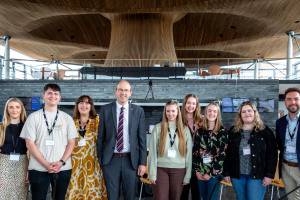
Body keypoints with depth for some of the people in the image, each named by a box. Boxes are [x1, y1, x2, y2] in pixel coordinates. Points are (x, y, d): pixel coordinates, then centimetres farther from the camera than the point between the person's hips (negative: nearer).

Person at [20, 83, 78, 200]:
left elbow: (71, 143, 5)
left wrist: (62, 162, -9)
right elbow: (30, 143, -2)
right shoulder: (34, 117, 4)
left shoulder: (67, 118, 8)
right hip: (38, 168, -1)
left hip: (63, 168, 1)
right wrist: (46, 164, -11)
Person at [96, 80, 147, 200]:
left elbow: (142, 139, 1)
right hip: (110, 160, 0)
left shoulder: (138, 111, 1)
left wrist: (142, 163, -2)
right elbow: (100, 137, 4)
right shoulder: (105, 109, 1)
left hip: (131, 161, 0)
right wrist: (100, 159, 2)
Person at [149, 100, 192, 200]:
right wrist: (152, 174, -5)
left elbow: (188, 154, 5)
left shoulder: (185, 130, 6)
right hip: (161, 169, -1)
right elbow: (152, 151, -1)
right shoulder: (158, 128, 2)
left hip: (179, 170, 1)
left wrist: (188, 176, 1)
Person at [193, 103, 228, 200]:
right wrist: (197, 170, -1)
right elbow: (195, 151, 7)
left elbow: (222, 154, -8)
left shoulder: (222, 131, -4)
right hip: (200, 173, 3)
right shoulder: (200, 131, 6)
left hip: (214, 173, -3)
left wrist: (210, 173, -10)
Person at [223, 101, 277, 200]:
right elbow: (227, 153, 5)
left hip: (257, 176, -2)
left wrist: (269, 175, -9)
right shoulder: (233, 131, 5)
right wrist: (226, 173, 2)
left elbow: (272, 154, -3)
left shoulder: (265, 131, 0)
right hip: (237, 175, 3)